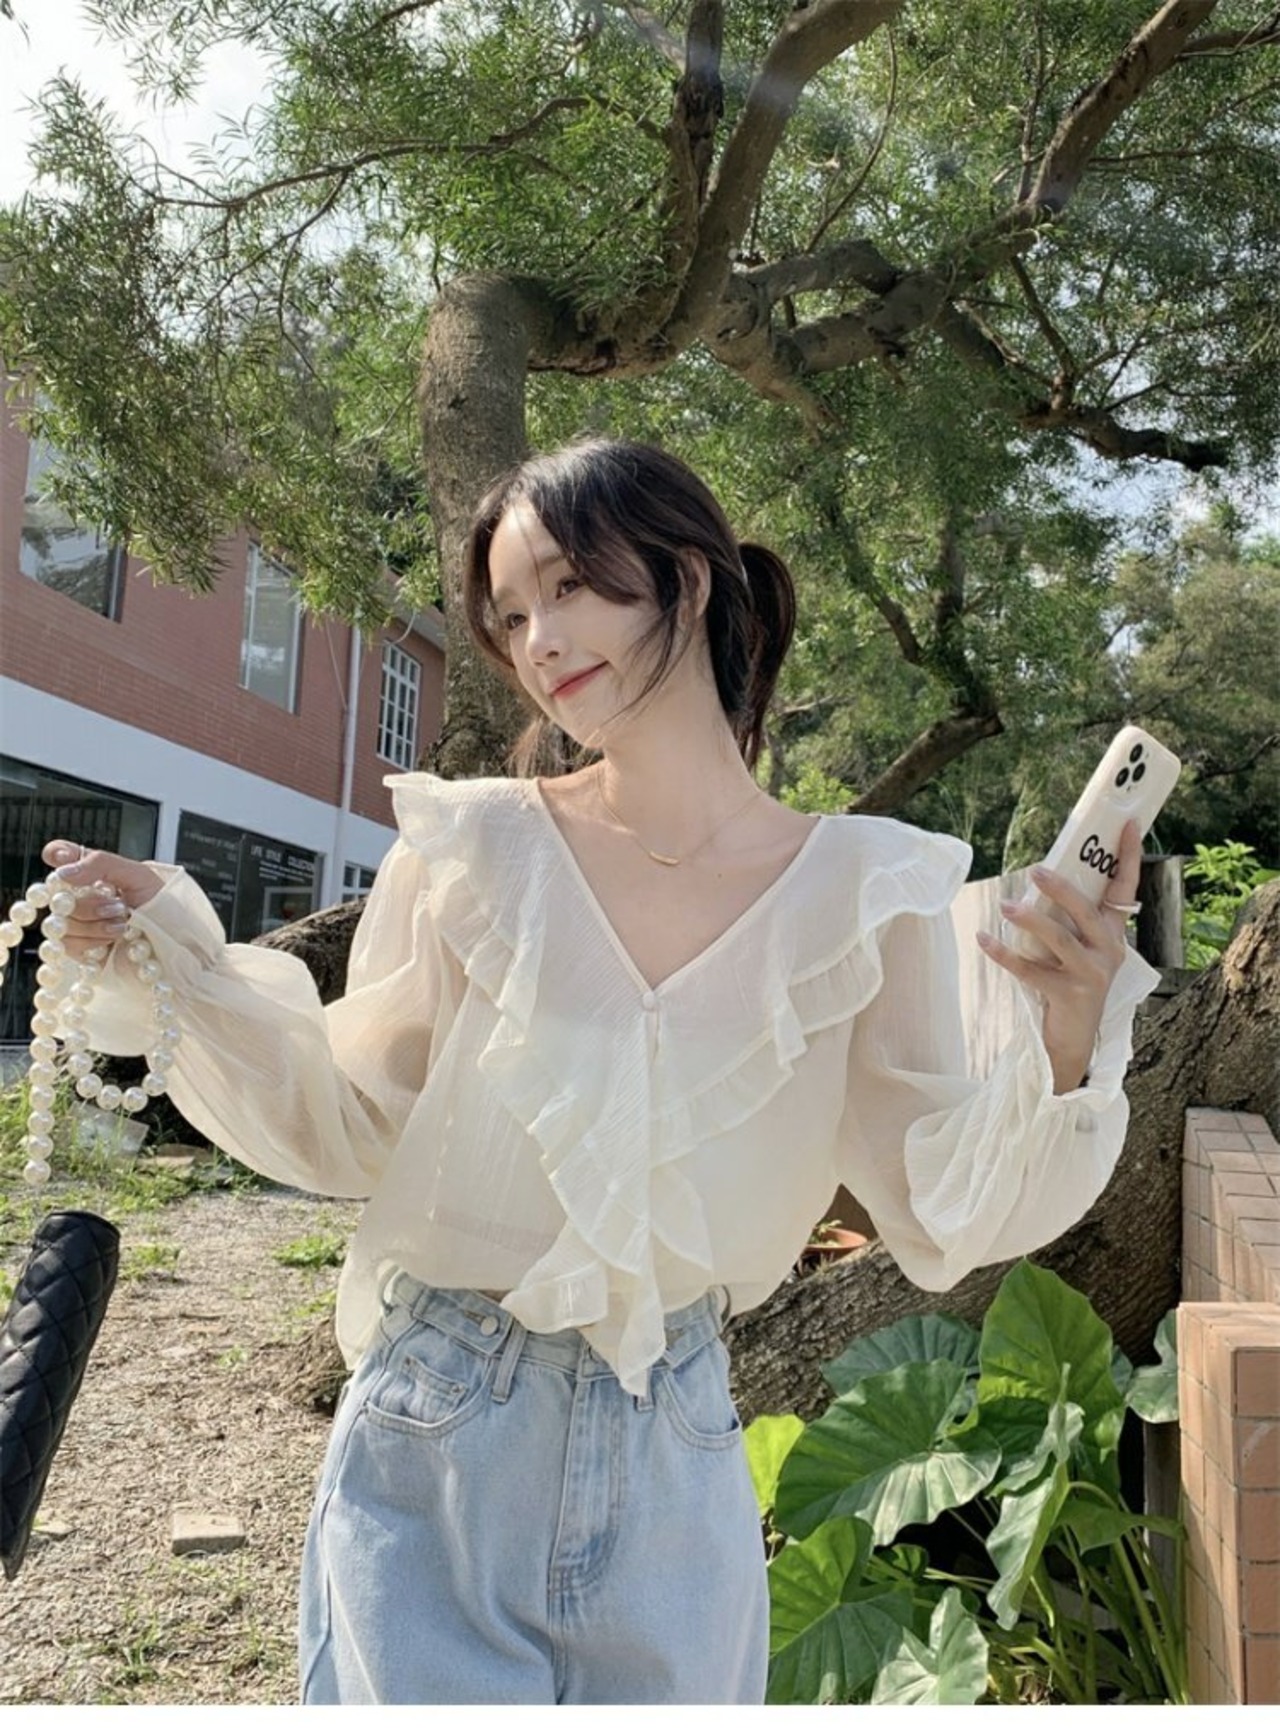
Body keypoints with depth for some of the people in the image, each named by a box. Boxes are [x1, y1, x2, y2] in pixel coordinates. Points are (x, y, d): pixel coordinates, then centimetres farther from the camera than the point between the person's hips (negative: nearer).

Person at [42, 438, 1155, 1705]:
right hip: (435, 1456, -1)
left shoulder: (861, 891, -9)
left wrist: (1063, 1049, -22)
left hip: (674, 1465, 2)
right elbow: (346, 1127, -2)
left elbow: (937, 1215, -6)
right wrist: (179, 968, -13)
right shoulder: (467, 851, -10)